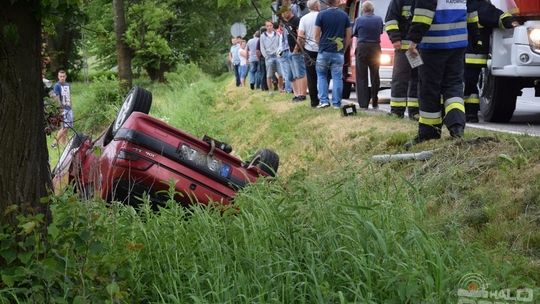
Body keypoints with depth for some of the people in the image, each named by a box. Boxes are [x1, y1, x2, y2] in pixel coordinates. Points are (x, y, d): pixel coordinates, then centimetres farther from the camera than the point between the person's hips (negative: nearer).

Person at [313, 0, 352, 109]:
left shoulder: (321, 15, -5)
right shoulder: (344, 15, 1)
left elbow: (317, 35, -3)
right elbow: (348, 36, 4)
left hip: (324, 51, -1)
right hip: (338, 53, 1)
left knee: (321, 75, 12)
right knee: (337, 77, 5)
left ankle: (323, 100, 2)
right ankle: (336, 103, 4)